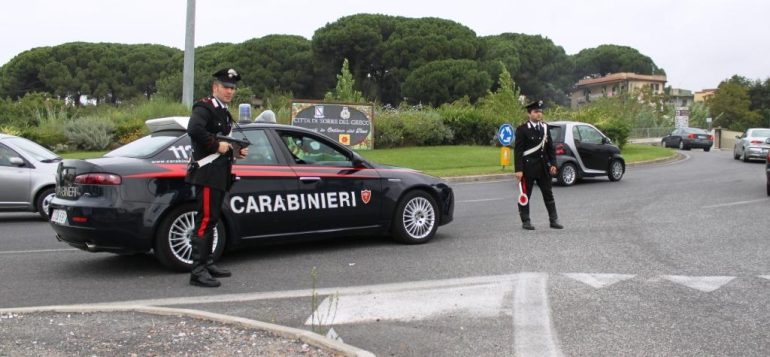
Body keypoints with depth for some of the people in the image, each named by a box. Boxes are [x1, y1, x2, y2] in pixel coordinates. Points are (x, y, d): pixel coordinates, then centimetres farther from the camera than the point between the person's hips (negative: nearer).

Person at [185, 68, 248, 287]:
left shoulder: (224, 113, 22)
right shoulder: (204, 107, -9)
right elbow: (194, 129, -28)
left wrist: (235, 152, 12)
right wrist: (217, 145, -22)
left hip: (220, 176, 10)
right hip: (207, 173, -10)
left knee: (211, 220, 15)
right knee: (205, 220, -11)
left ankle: (208, 264, 24)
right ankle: (198, 271, -10)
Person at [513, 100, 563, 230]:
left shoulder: (545, 127, 10)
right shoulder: (522, 129, -7)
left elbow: (550, 148, 13)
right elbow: (518, 150, -10)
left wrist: (553, 164, 3)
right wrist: (518, 169, -16)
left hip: (543, 167, 5)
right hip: (528, 166, -5)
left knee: (548, 194, 9)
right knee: (525, 194, 3)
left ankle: (553, 220, 15)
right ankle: (525, 221, 11)